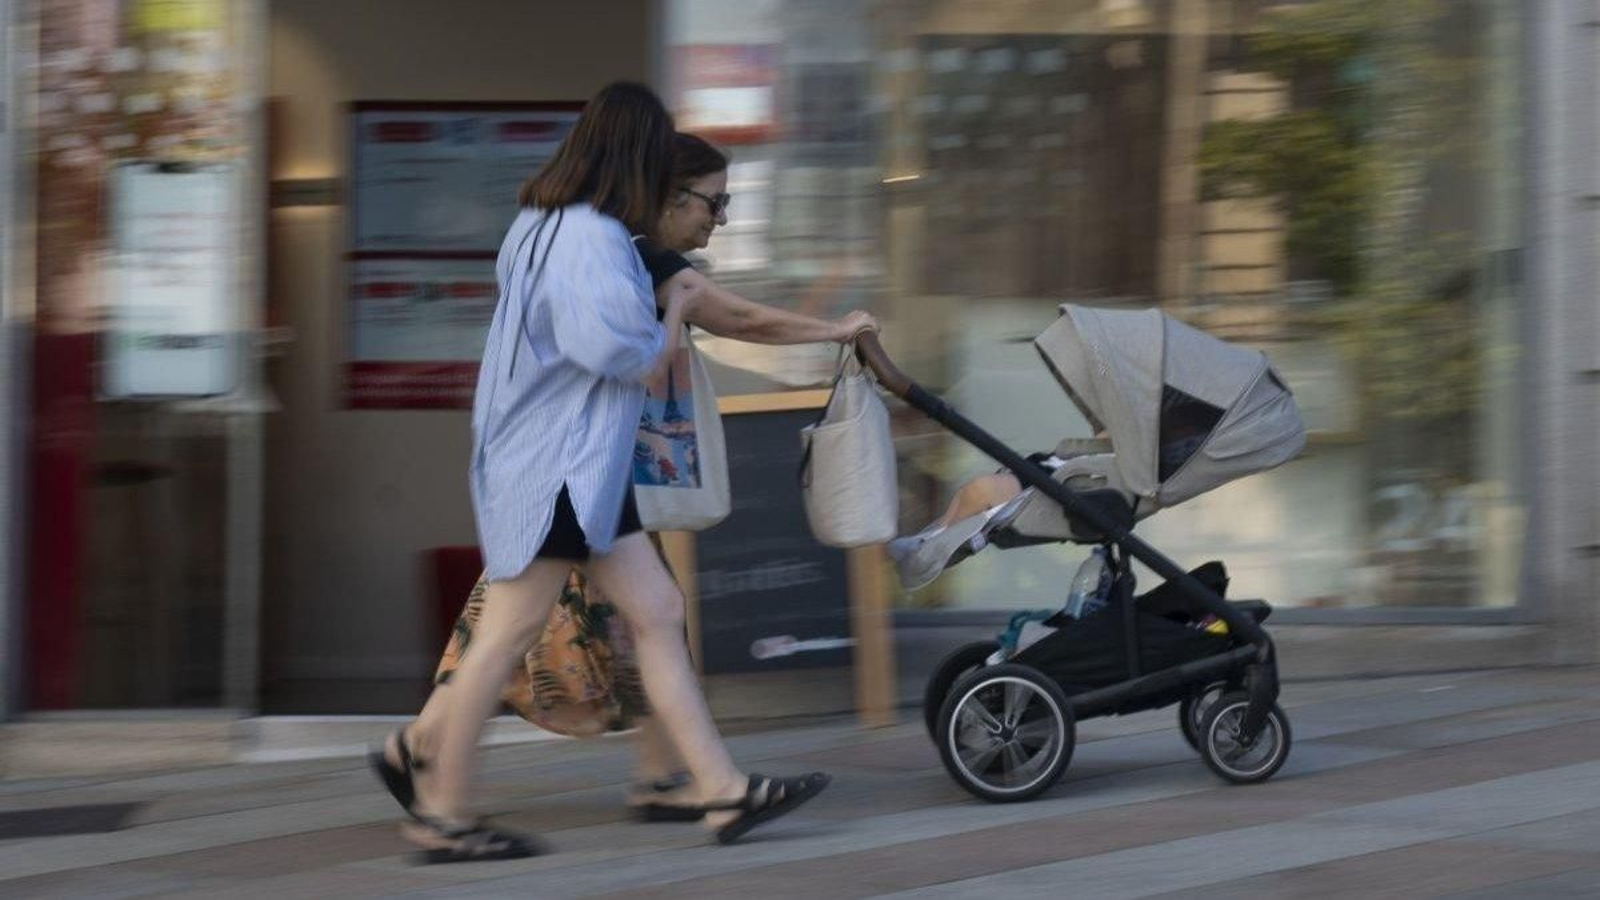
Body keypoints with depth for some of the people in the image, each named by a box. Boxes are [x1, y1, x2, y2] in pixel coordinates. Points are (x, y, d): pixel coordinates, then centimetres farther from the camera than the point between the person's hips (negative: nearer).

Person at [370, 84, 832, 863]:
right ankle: (442, 815, 7)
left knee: (657, 615, 8)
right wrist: (677, 309, -2)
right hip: (557, 467, -10)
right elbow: (640, 360, -21)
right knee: (510, 632, -2)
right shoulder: (593, 239, -19)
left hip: (581, 468, 10)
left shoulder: (541, 226, 12)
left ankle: (723, 790, 8)